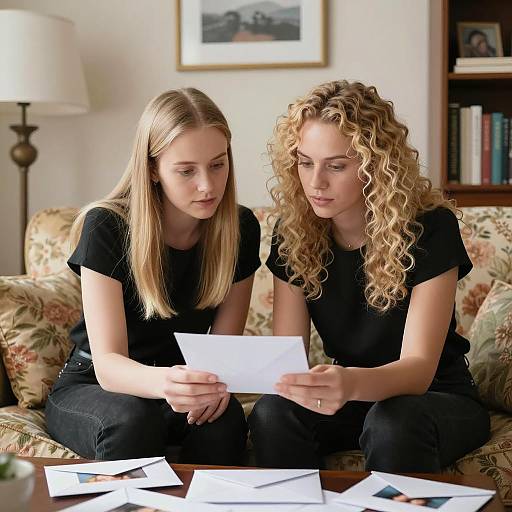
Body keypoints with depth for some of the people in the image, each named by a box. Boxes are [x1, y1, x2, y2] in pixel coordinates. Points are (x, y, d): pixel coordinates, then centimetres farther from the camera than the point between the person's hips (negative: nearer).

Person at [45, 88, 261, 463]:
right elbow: (107, 364, -27)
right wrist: (164, 382, -50)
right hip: (90, 387, -2)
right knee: (132, 420, -35)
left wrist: (212, 381, -30)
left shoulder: (240, 228, -10)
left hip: (179, 383, 3)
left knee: (224, 419, -30)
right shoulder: (106, 228, -21)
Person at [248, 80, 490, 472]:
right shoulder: (294, 232, -7)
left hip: (437, 397, -2)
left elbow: (419, 368, -27)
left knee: (392, 423, -36)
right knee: (271, 414, -27)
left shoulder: (430, 228, -19)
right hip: (352, 398, 3)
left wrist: (352, 383, -48)